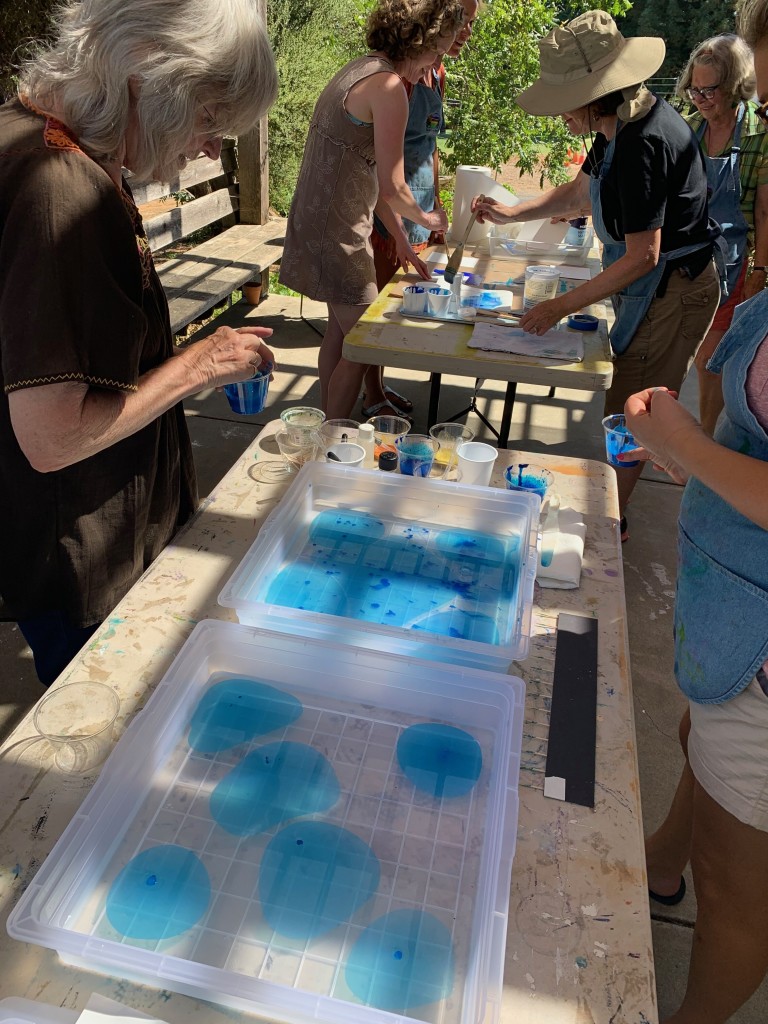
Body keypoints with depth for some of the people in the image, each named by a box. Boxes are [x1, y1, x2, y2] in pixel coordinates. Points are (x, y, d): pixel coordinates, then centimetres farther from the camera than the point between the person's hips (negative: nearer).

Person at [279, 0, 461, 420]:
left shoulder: (359, 70, 13)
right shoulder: (388, 85, -16)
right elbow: (391, 188, -17)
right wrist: (426, 219, 3)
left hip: (319, 222, 10)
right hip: (337, 232, -10)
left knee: (340, 329, 19)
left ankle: (328, 427, 31)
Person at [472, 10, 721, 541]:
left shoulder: (643, 144, -28)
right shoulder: (623, 126, 3)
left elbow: (642, 256, -27)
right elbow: (580, 193, 18)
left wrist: (561, 307, -22)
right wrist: (511, 213, 9)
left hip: (673, 290, -9)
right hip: (658, 284, 10)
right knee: (632, 406, 17)